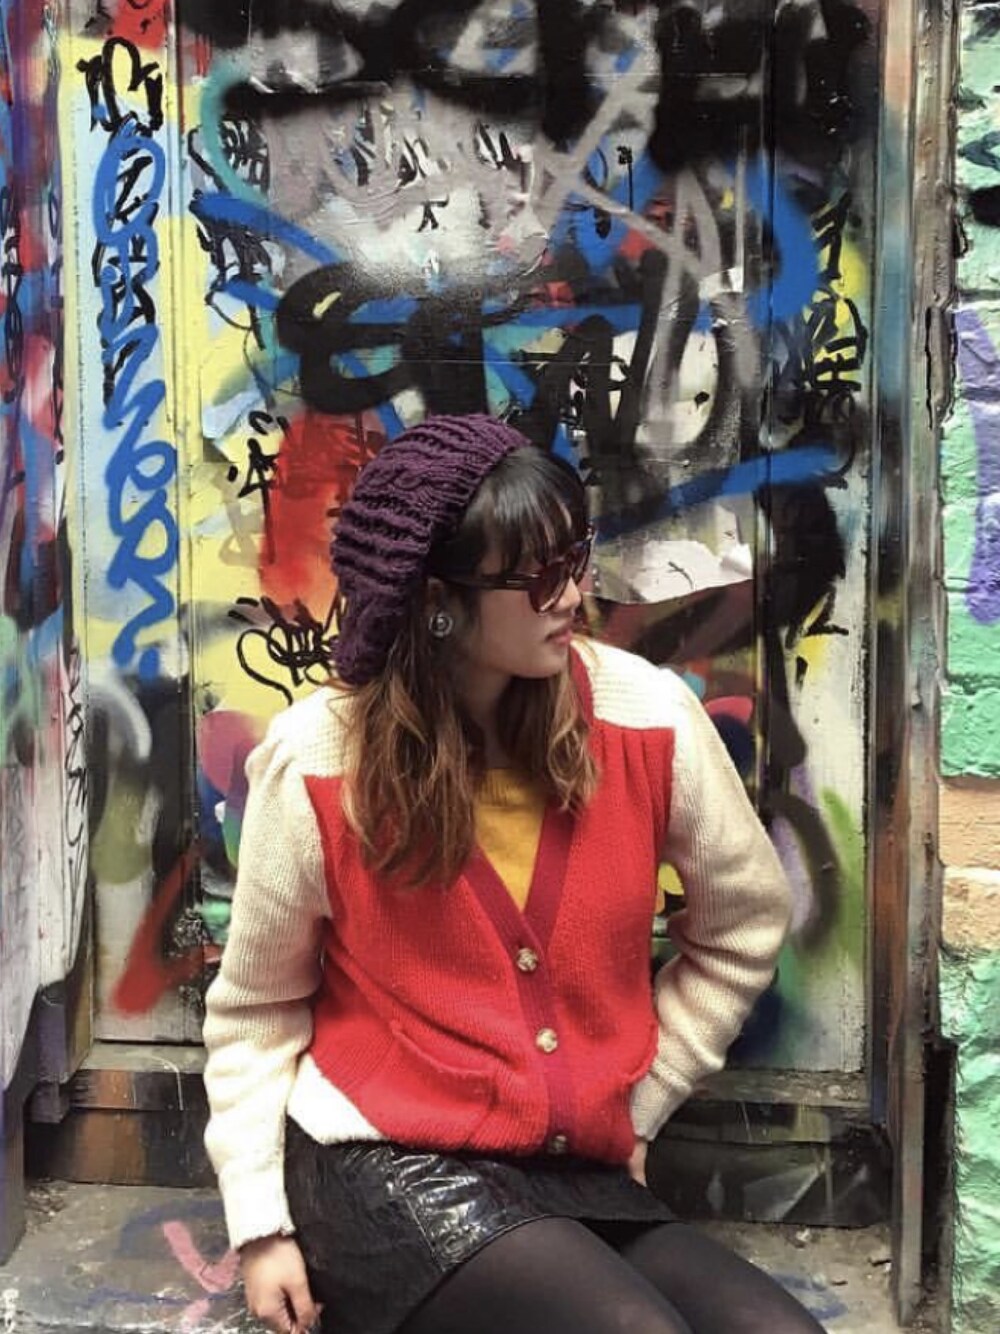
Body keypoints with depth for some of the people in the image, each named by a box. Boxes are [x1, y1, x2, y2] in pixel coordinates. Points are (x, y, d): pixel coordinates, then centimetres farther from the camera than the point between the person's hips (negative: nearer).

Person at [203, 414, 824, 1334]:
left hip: (586, 1177, 3)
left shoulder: (646, 716, -6)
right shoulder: (319, 765, -11)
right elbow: (256, 1009, 2)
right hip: (385, 1168, -3)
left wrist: (638, 1098, 7)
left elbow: (746, 922, 10)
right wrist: (261, 1225, -3)